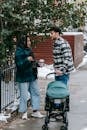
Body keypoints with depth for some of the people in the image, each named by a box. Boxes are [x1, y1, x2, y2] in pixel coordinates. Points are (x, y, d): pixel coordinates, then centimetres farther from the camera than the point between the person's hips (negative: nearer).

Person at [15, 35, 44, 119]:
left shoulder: (29, 50, 10)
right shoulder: (19, 52, -14)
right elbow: (19, 65, -20)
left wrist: (34, 64, 7)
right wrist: (27, 60, -31)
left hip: (32, 77, 8)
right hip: (23, 78, -8)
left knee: (36, 93, 9)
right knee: (24, 96, -1)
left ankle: (35, 111, 18)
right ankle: (24, 112, 14)